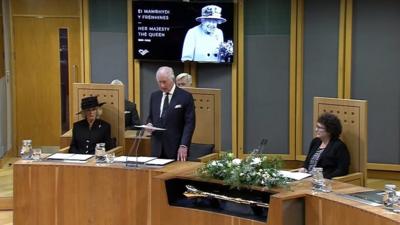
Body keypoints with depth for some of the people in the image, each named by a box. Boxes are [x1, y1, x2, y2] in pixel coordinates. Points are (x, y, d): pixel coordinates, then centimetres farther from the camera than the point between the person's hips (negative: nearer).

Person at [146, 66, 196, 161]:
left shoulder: (185, 97, -5)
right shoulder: (154, 96, 11)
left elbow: (189, 123, -8)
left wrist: (183, 146, -17)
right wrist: (149, 124, -3)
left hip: (176, 149, -4)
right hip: (157, 148, 4)